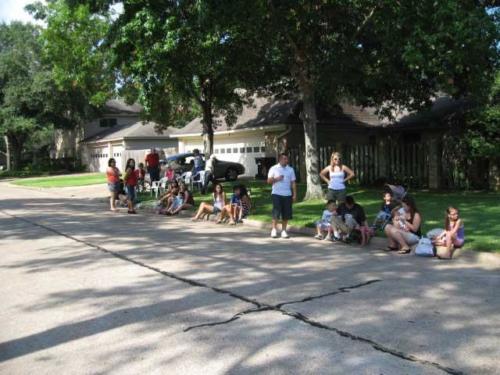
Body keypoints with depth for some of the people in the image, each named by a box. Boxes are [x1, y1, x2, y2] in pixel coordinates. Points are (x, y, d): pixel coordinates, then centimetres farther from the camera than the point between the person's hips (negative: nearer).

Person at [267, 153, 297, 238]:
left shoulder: (290, 169, 10)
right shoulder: (274, 168, 3)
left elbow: (293, 183, 8)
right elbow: (269, 181, 1)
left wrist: (294, 194, 2)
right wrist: (276, 179, -16)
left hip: (287, 195, 3)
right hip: (276, 194, -3)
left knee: (286, 214, 3)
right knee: (276, 212, -6)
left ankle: (283, 230, 13)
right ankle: (274, 229, 7)